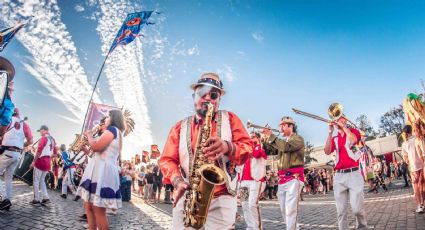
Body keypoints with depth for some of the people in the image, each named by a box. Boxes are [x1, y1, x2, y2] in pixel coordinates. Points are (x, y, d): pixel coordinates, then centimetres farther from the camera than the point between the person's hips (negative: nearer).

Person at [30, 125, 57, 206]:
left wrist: (34, 161, -16)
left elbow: (39, 151, -19)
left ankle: (36, 200, 4)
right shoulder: (52, 139, 13)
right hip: (47, 162, 8)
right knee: (42, 180, 16)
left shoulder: (43, 138, -11)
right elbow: (55, 152, 17)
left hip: (40, 161, -8)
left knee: (36, 181, 2)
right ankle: (46, 198, 10)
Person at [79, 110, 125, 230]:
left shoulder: (112, 129, -7)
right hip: (100, 170, 10)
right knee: (88, 207, 13)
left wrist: (89, 135, 1)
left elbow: (96, 146, -16)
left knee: (98, 211, -8)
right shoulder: (116, 133, 23)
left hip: (103, 171, -10)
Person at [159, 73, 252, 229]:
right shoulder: (180, 127, 11)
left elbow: (247, 148, 1)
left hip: (221, 199, -1)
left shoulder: (230, 119, 9)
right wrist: (178, 181, -13)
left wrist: (228, 147, -21)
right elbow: (167, 159, 7)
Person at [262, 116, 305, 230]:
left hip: (294, 177, -8)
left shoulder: (298, 138, -2)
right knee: (284, 210, 14)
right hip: (282, 178, 8)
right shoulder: (282, 140, 21)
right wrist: (265, 138, 0)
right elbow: (269, 149, 15)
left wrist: (271, 135, -17)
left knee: (290, 210, -12)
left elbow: (286, 147, -21)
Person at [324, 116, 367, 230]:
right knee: (341, 211, 2)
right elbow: (327, 151, -3)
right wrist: (330, 132, -6)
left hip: (354, 174, -3)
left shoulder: (353, 131, 9)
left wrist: (343, 126, -6)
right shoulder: (334, 139, 16)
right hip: (339, 176, 3)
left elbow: (353, 140, -15)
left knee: (357, 208, -7)